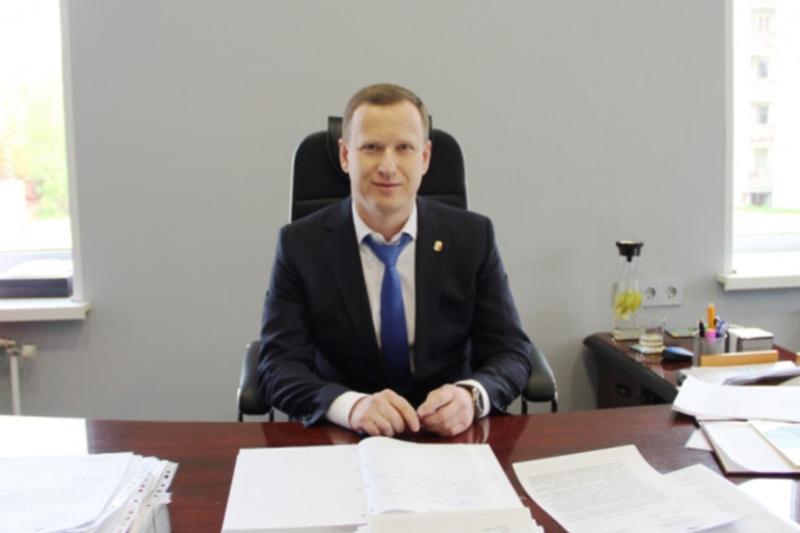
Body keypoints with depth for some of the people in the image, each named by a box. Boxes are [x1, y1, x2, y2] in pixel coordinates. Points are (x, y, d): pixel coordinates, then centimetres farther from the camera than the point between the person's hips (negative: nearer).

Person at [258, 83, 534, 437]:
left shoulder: (473, 236, -2)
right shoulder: (300, 244, -5)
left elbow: (511, 352, -2)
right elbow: (279, 366, -10)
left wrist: (471, 396, -24)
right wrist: (351, 405, -29)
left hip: (451, 437, 2)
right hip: (344, 440, -2)